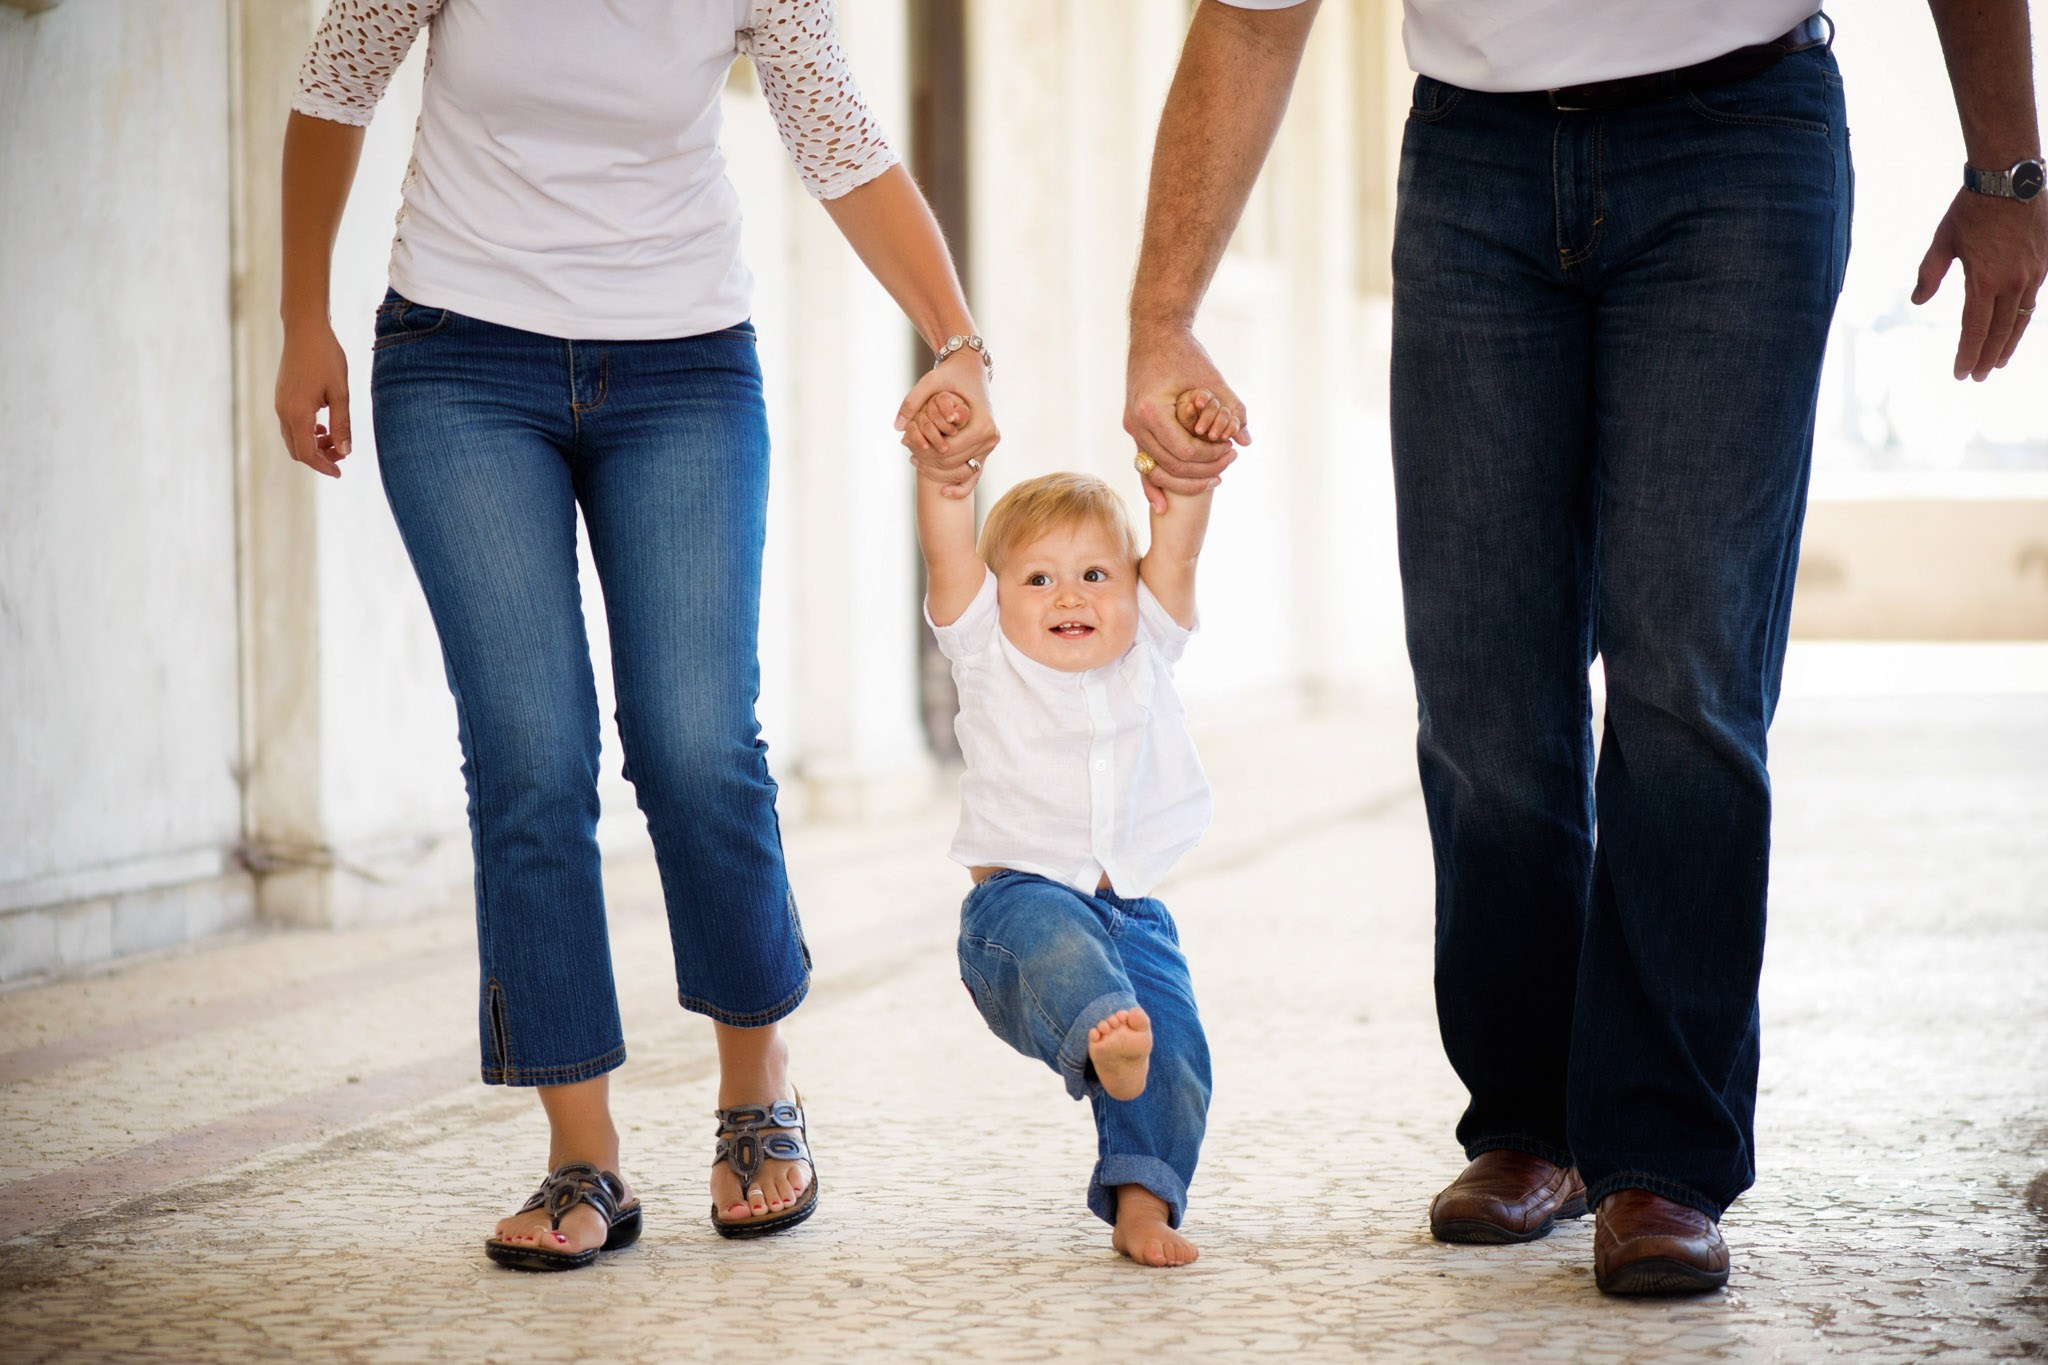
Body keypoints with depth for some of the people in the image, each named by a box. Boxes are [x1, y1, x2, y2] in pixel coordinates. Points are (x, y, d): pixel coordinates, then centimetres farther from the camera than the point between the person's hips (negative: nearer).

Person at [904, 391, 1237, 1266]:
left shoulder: (1146, 651, 14)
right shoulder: (988, 656, 7)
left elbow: (1176, 546, 6)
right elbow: (948, 553, -5)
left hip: (1132, 910, 4)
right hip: (1019, 893, -3)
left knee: (1174, 1048, -17)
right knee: (1060, 944, -37)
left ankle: (1142, 1201, -10)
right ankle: (1103, 1041, -63)